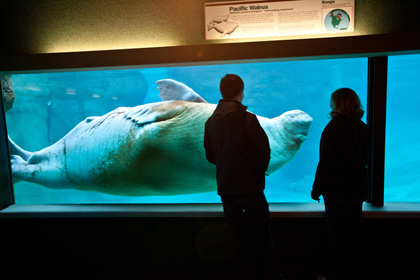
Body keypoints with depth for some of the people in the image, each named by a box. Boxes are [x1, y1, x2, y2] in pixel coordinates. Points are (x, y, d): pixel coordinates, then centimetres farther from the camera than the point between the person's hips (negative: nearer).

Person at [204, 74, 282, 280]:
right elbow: (264, 150, -14)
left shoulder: (211, 122, 1)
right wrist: (259, 172, 4)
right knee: (261, 234, 8)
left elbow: (210, 156, 7)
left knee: (234, 232, 18)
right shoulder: (248, 119, -15)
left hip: (225, 187, 6)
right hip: (249, 186, -5)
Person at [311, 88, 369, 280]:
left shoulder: (335, 126, -16)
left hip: (338, 189, -7)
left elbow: (325, 161, -18)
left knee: (338, 237, 5)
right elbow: (365, 159, 14)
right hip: (359, 188, 7)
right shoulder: (363, 127, 6)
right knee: (352, 235, 18)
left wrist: (317, 188, -9)